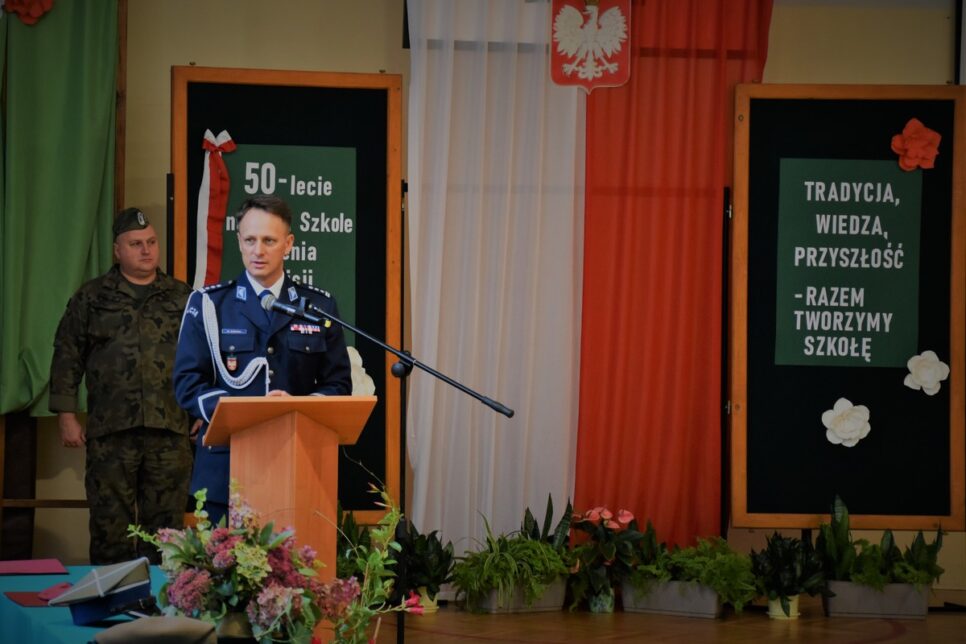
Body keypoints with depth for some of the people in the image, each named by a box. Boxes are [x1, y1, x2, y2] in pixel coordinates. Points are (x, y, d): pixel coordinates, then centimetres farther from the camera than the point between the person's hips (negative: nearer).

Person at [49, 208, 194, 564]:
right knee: (111, 525, -1)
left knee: (165, 526, 2)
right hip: (110, 430, -1)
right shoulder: (91, 298, 9)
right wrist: (66, 415, 1)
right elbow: (67, 358, 8)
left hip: (170, 431, 1)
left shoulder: (183, 299, 12)